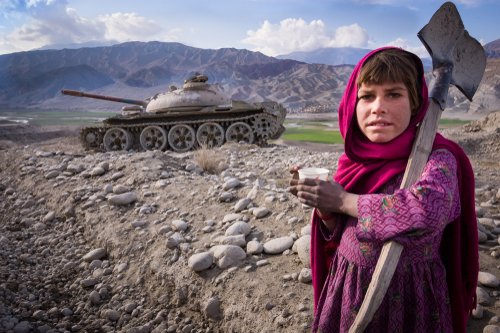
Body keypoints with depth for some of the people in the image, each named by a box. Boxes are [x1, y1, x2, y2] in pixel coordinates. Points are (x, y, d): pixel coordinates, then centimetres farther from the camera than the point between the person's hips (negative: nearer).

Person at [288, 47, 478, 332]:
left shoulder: (437, 158, -15)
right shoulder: (356, 159, -3)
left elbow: (428, 210, -37)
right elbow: (339, 235, 5)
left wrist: (343, 200, -26)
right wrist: (323, 205, -16)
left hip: (408, 296, -4)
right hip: (347, 289, 4)